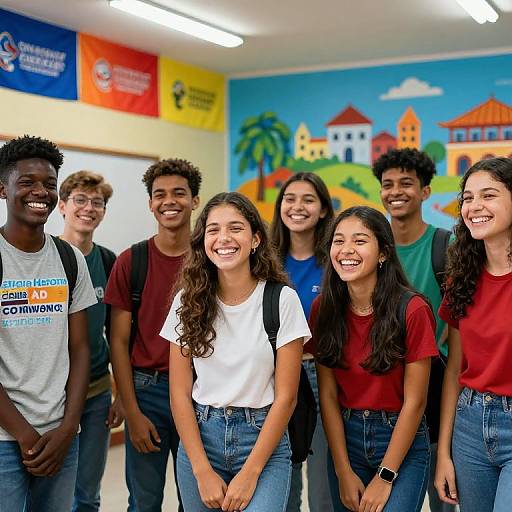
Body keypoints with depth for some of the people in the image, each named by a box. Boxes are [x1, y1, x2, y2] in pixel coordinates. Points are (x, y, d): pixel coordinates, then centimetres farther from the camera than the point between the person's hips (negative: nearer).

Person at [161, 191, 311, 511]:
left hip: (263, 440, -2)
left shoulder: (282, 300, -7)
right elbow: (180, 393, 0)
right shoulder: (188, 301, 0)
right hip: (199, 437, 3)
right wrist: (203, 472, -7)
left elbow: (285, 397, -7)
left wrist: (249, 474, -12)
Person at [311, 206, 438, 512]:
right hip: (344, 438, 4)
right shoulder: (323, 308, -4)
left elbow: (414, 401, -13)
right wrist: (344, 472, -7)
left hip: (402, 442, -3)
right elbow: (328, 394, -3)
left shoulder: (412, 310, -15)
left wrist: (385, 477, -13)